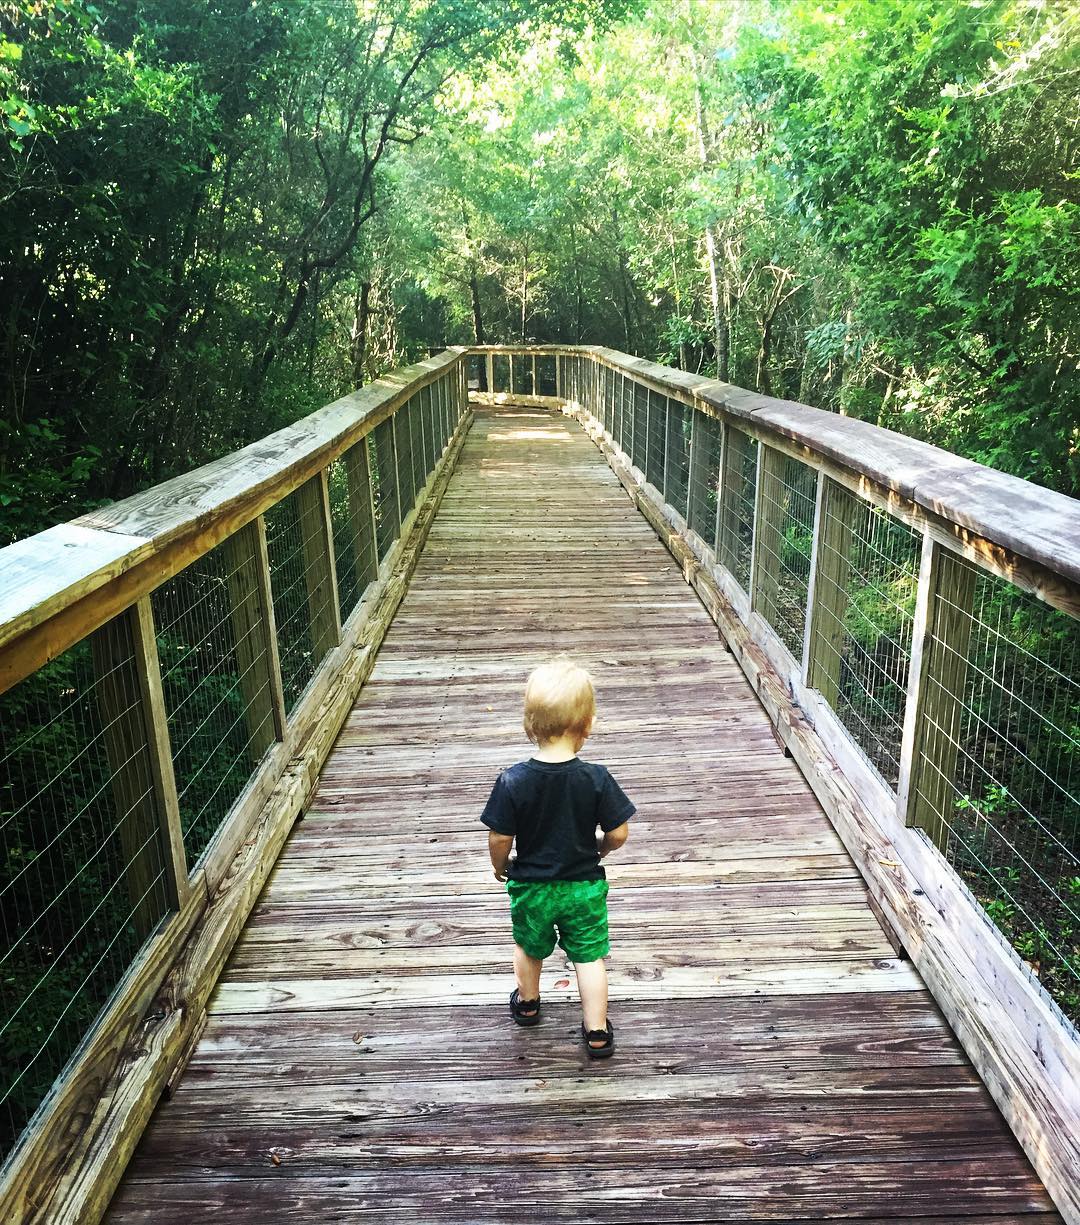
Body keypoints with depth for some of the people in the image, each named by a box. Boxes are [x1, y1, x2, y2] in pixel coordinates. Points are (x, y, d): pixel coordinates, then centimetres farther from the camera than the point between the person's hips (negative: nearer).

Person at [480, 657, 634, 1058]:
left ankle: (527, 1003, 50)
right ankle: (597, 1033, 27)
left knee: (529, 948, 27)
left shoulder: (512, 781, -23)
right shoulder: (597, 778, -22)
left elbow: (499, 838, -15)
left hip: (531, 886, 1)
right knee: (589, 956, 17)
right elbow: (618, 834, -14)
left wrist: (500, 866, 6)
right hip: (584, 886, -1)